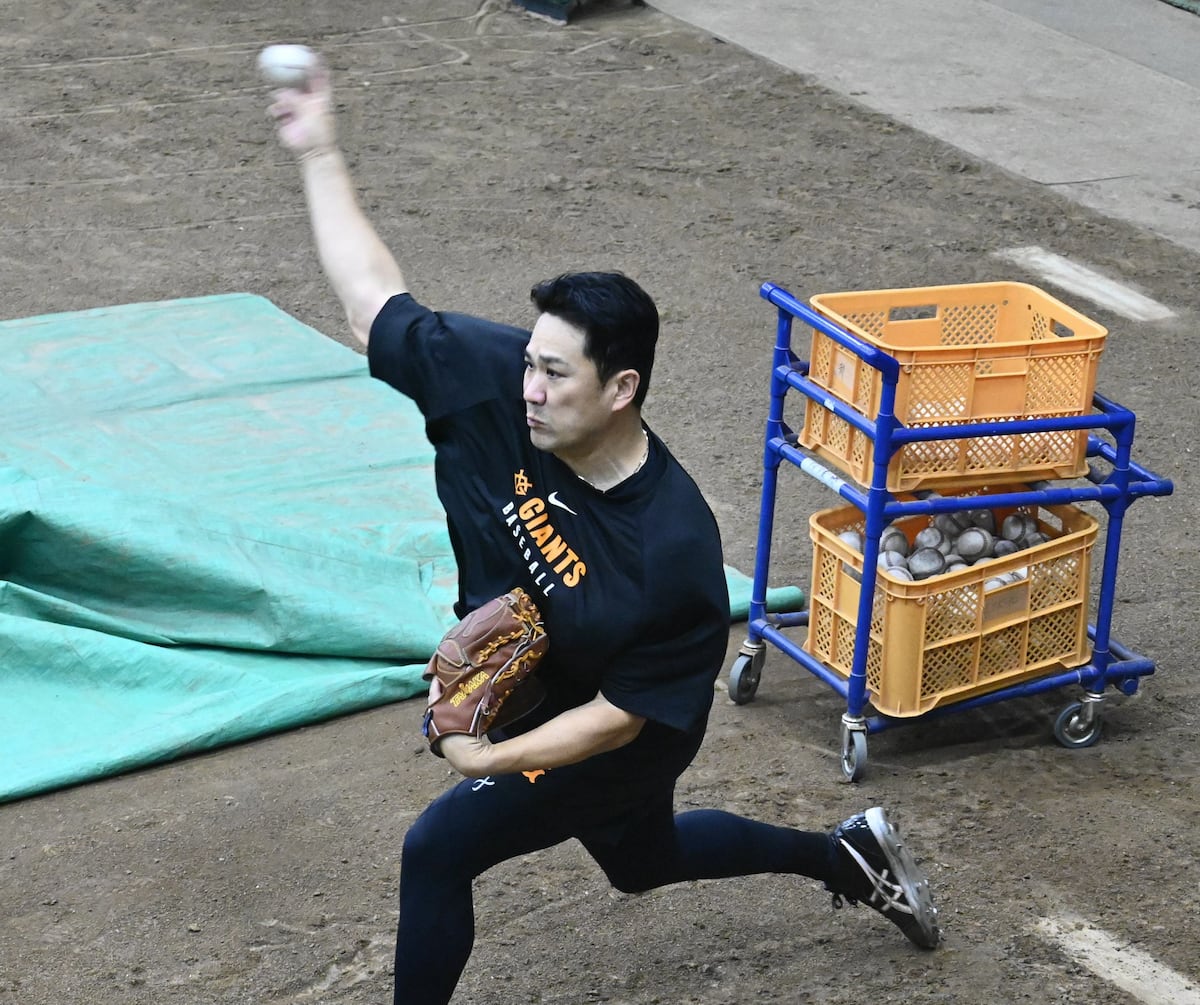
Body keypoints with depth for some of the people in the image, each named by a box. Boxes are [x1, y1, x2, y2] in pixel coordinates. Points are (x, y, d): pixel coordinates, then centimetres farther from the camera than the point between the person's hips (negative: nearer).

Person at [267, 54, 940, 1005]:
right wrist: (321, 153, -17)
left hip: (613, 745, -7)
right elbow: (376, 297, -15)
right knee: (644, 859, 31)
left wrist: (491, 760, -32)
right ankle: (847, 856, 53)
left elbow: (623, 714, -28)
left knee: (438, 849, -18)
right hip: (523, 697, 7)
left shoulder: (675, 548, -37)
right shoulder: (494, 380, -26)